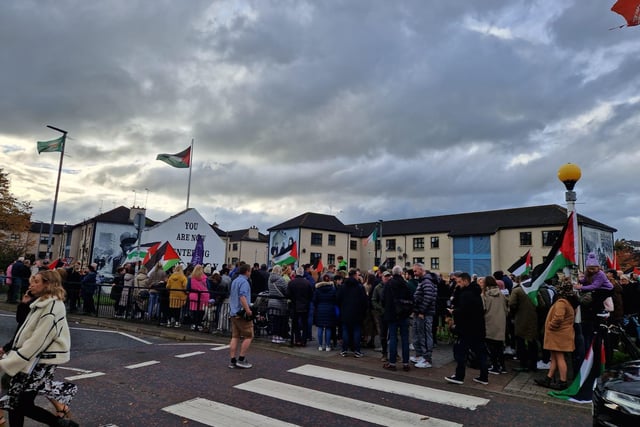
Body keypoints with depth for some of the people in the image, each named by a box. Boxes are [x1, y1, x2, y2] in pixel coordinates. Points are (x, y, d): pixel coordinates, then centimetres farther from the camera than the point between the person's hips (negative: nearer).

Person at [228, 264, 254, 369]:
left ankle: (232, 361, 11)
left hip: (234, 313, 9)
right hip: (242, 313, -9)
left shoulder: (234, 281, 16)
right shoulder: (244, 282, -14)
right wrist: (248, 310, -27)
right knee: (249, 336, 0)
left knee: (235, 337, 10)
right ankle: (241, 360, 0)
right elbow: (242, 297, -26)